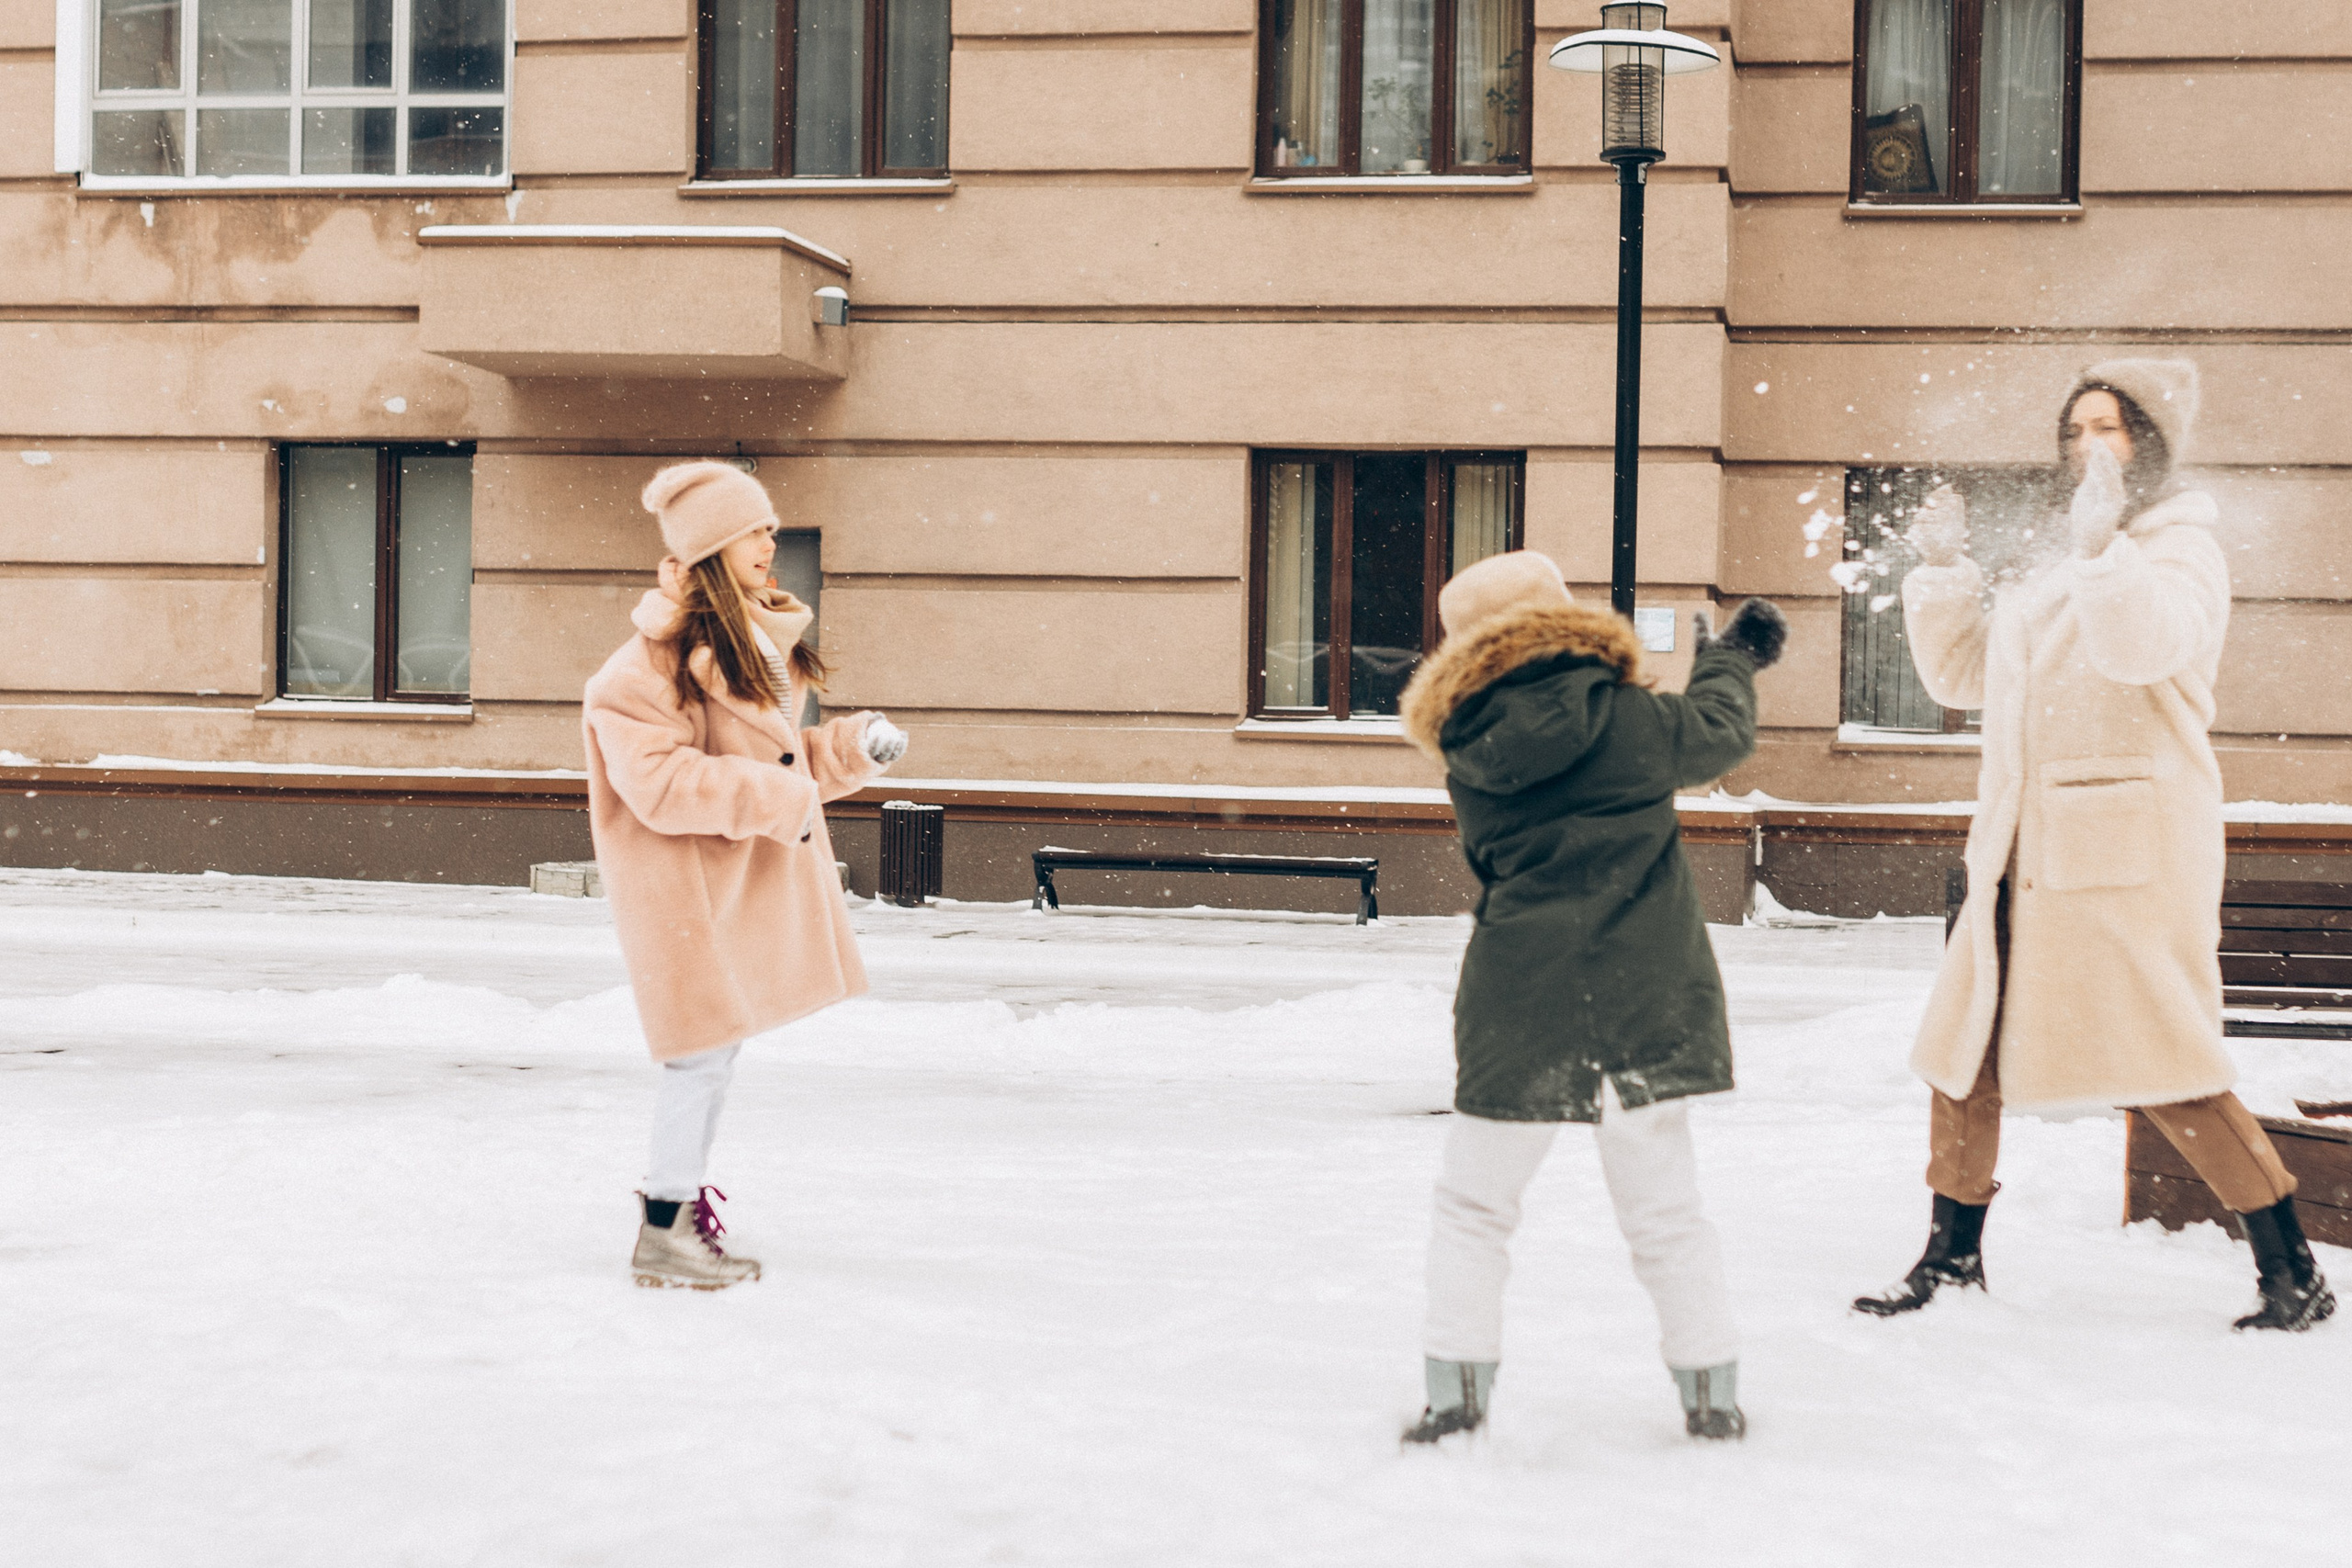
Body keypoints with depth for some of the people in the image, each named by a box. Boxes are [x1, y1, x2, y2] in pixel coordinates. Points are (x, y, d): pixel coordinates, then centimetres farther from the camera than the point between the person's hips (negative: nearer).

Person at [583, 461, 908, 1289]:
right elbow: (658, 783, -23)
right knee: (706, 1043, -8)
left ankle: (681, 1204, 25)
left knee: (721, 1044, 14)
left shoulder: (763, 639, 13)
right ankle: (662, 1234, 1)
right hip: (688, 880, -9)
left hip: (751, 875, 9)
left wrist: (852, 747, 4)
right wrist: (775, 798, -25)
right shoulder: (656, 658, -17)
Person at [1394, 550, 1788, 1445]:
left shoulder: (1472, 754, 0)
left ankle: (1457, 1390, 7)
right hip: (1643, 1000, 0)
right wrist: (1731, 661, 35)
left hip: (1519, 1005, 0)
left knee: (1475, 1206, 13)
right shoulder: (1628, 717, -5)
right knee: (1666, 1211, 12)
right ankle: (1713, 1392, 14)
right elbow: (1721, 734, 13)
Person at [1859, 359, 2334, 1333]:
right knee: (1964, 1045, 9)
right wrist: (1941, 569, 11)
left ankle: (2293, 1272, 0)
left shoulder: (2181, 549, -3)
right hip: (2023, 848, 8)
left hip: (2126, 846, -8)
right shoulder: (2052, 570, 20)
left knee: (2162, 1070, -9)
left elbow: (2144, 645, -23)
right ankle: (1952, 1255, 22)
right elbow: (1960, 675, 22)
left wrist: (2102, 546, -30)